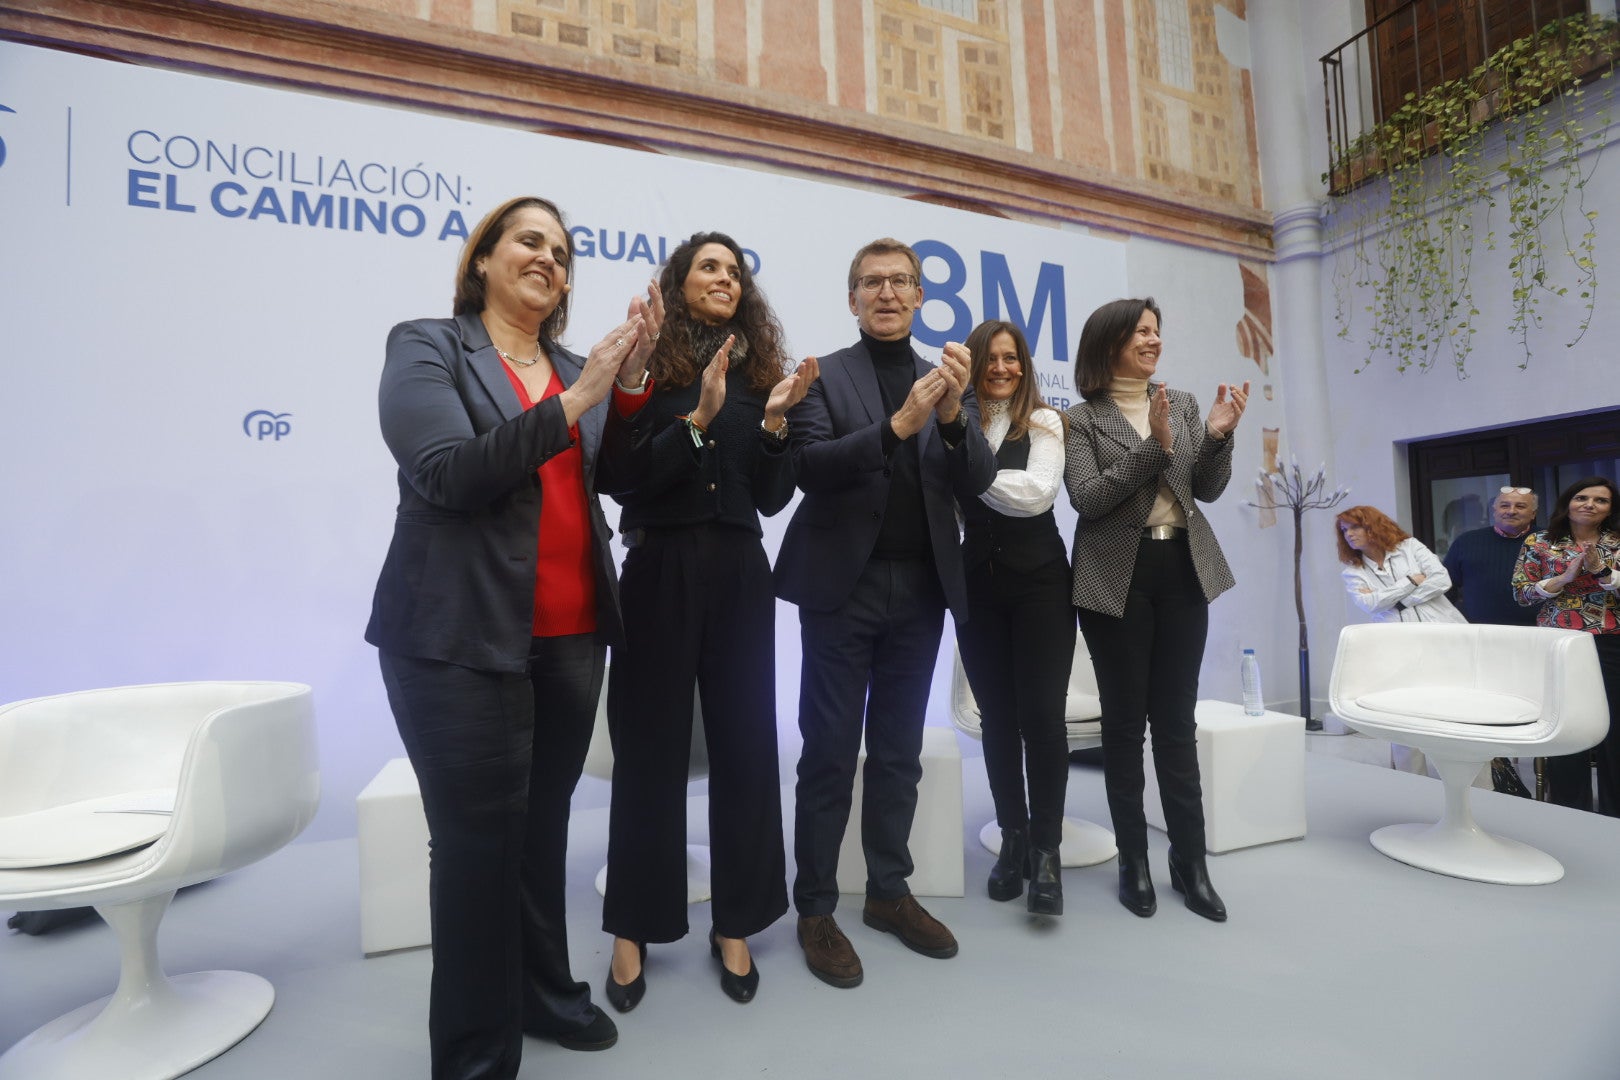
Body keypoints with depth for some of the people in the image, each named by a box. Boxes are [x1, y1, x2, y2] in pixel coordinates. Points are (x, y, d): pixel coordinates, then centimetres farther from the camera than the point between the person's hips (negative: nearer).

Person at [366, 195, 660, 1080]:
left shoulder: (573, 366, 15)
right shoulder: (427, 346, 0)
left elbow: (615, 475, 7)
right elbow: (448, 474, -15)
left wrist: (630, 381, -6)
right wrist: (574, 401, -18)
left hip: (571, 634, 5)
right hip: (462, 636, -5)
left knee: (544, 823, 13)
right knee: (478, 836, 1)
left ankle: (542, 992, 33)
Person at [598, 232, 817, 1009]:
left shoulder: (758, 372, 8)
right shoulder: (646, 368, 0)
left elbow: (771, 497, 4)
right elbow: (622, 481, -10)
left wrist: (774, 421, -10)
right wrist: (699, 418, -18)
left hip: (740, 572, 3)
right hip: (661, 571, -3)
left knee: (745, 742, 7)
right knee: (650, 747, 6)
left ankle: (735, 925, 24)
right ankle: (633, 930, 23)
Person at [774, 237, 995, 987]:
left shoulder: (947, 381, 11)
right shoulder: (822, 374, 1)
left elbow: (977, 483, 0)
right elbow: (809, 466, -14)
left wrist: (954, 413, -19)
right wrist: (898, 424, -25)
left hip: (920, 590, 4)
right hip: (843, 586, -3)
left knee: (899, 752, 14)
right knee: (830, 753, 4)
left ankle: (889, 892, 30)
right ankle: (815, 908, 20)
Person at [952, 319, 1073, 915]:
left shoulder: (1043, 421, 2)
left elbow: (1038, 493, -13)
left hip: (1038, 580, -2)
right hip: (978, 582, 3)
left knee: (1041, 715, -5)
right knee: (997, 716, 9)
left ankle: (1045, 850, 8)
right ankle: (1013, 838, 23)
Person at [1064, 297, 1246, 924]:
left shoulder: (1184, 403, 12)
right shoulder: (1082, 418, 0)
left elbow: (1207, 490, 9)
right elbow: (1087, 498, -12)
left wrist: (1218, 436, -8)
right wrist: (1153, 448, -18)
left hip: (1183, 571, 3)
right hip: (1117, 577, -3)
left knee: (1177, 722, 7)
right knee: (1125, 721, 5)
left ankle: (1190, 862, 18)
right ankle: (1133, 861, 18)